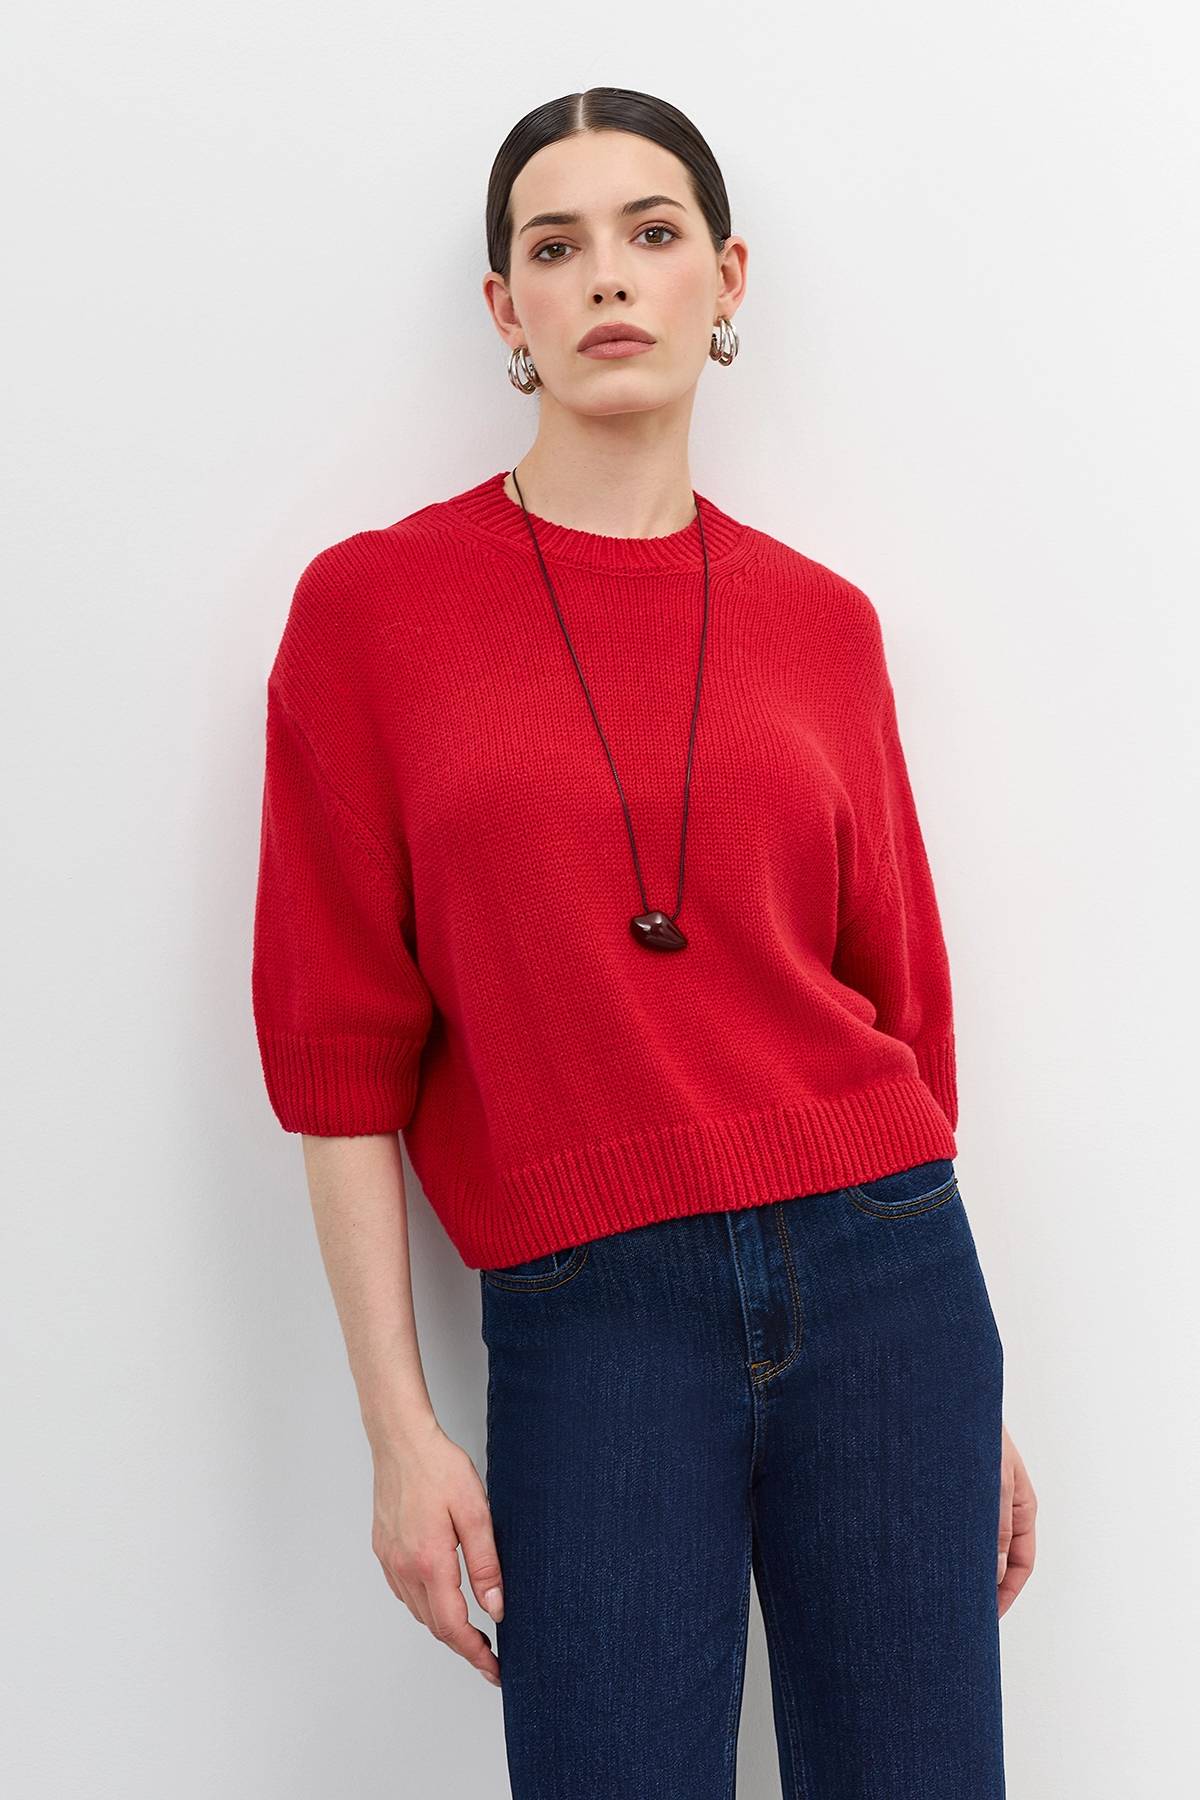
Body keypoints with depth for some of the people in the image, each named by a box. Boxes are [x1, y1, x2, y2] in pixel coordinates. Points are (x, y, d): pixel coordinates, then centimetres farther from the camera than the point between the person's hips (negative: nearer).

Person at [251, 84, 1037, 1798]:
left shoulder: (821, 620, 7)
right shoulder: (374, 603, 0)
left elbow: (899, 1002, 11)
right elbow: (342, 1039, -1)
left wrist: (975, 1402, 13)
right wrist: (399, 1426, -4)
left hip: (879, 1270, 3)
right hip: (587, 1317, -2)